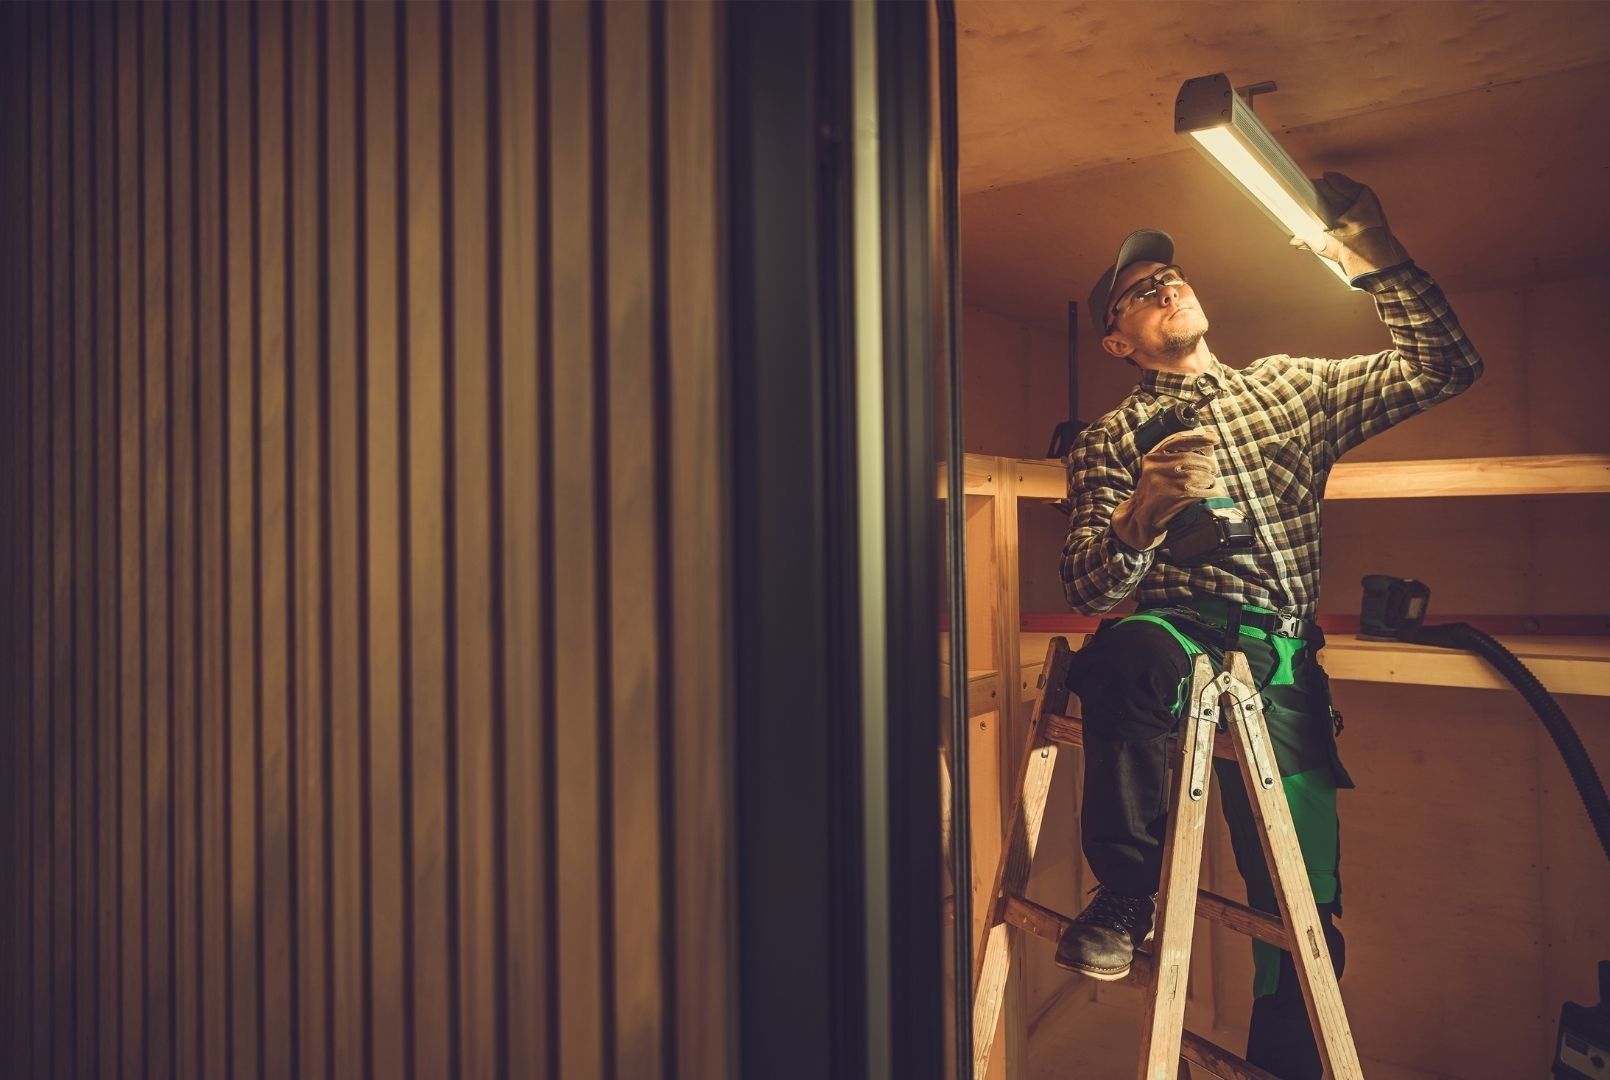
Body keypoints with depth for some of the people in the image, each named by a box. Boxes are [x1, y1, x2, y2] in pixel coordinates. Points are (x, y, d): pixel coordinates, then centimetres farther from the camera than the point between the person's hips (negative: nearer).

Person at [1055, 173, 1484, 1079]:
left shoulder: (1291, 386, 19)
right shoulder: (1111, 441, 9)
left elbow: (1444, 367, 9)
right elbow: (1086, 588, -2)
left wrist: (1374, 253, 1)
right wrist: (1142, 516, -23)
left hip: (1284, 672, 3)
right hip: (1179, 632, -2)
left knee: (1306, 917, 3)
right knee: (1128, 652, -40)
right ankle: (1127, 893, -19)